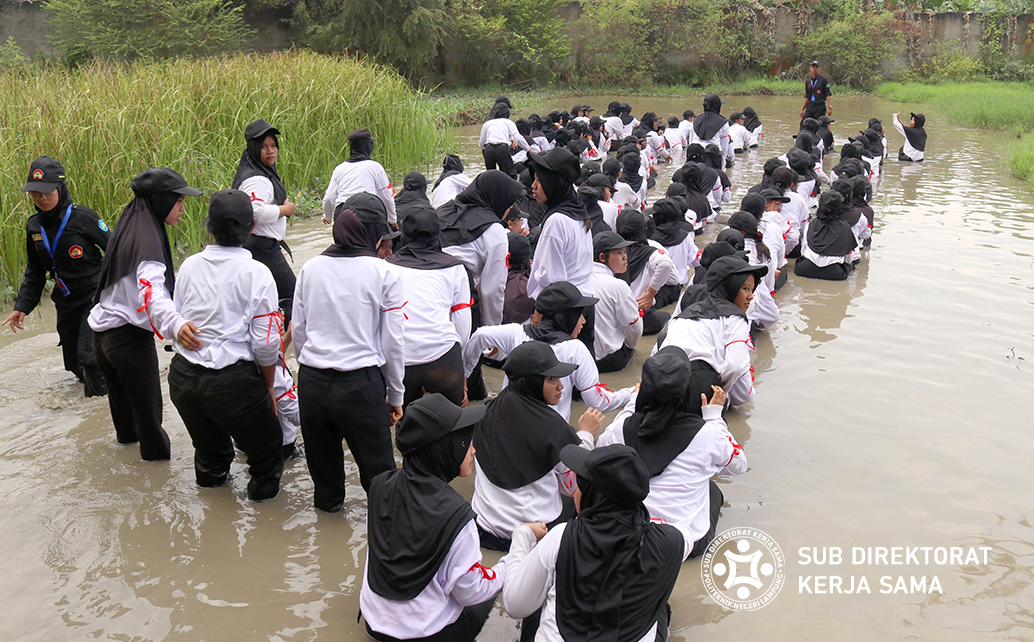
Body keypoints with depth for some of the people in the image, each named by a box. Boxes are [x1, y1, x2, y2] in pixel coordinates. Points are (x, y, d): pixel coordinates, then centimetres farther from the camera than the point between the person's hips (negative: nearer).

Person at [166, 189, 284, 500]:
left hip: (182, 377, 6)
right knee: (267, 451, 17)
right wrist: (269, 387, 3)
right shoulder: (257, 273, -11)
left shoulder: (189, 265, 2)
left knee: (209, 452, 30)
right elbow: (265, 342, -12)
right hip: (232, 381, -6)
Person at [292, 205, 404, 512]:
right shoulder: (384, 273, -6)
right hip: (360, 381, -4)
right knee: (376, 461, 10)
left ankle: (327, 498, 47)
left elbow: (297, 330, 12)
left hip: (312, 380, 5)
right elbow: (392, 341, -2)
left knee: (321, 449, 25)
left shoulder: (310, 268, 5)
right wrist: (395, 395, 8)